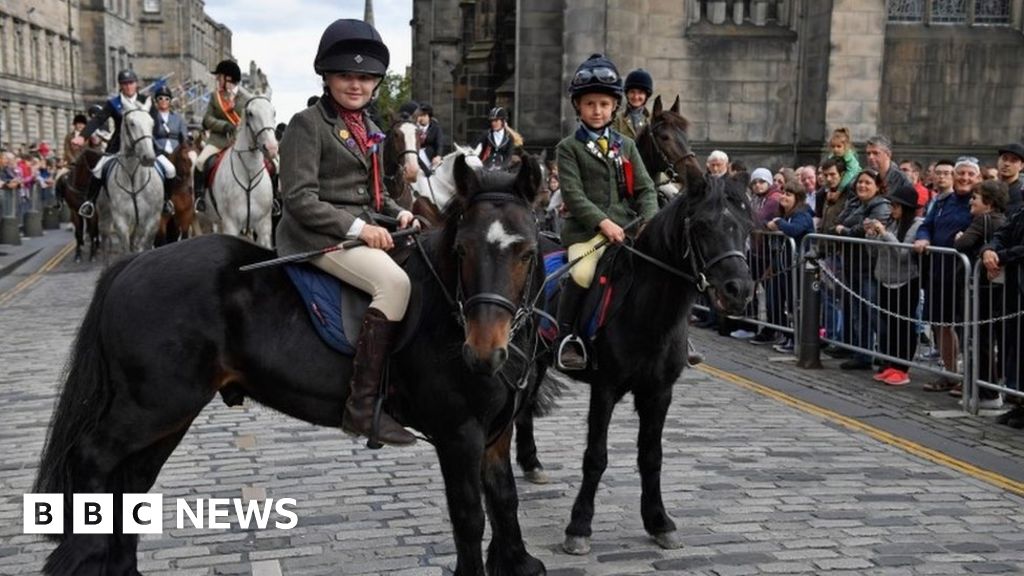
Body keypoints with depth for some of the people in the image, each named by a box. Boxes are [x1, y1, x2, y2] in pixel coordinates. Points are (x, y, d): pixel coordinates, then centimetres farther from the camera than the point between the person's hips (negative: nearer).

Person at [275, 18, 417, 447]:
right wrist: (356, 227, -23)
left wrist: (398, 214, 7)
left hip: (363, 230, 9)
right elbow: (299, 198, -15)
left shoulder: (365, 126, 19)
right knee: (394, 281, -30)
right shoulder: (308, 124, -6)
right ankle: (362, 406, -29)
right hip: (320, 236, -9)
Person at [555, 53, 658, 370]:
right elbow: (573, 194, -6)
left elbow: (645, 189, 12)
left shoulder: (626, 146, 19)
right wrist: (602, 222, -19)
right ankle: (566, 336, -12)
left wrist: (651, 223, -7)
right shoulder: (569, 147, 5)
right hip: (586, 229, -4)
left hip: (626, 227, 4)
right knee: (582, 272, -32)